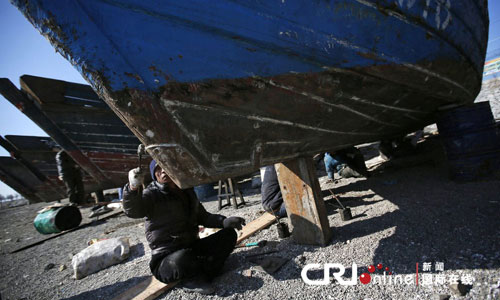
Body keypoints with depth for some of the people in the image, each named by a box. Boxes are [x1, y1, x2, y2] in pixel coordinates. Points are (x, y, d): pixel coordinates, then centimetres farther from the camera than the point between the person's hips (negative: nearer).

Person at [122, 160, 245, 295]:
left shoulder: (187, 192, 10)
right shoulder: (152, 194, -7)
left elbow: (203, 217, 16)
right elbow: (133, 210, -29)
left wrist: (225, 221, -2)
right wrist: (133, 189, -51)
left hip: (191, 248, 7)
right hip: (166, 260, -6)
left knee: (229, 234, -2)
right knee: (182, 258, -40)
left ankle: (194, 280, -15)